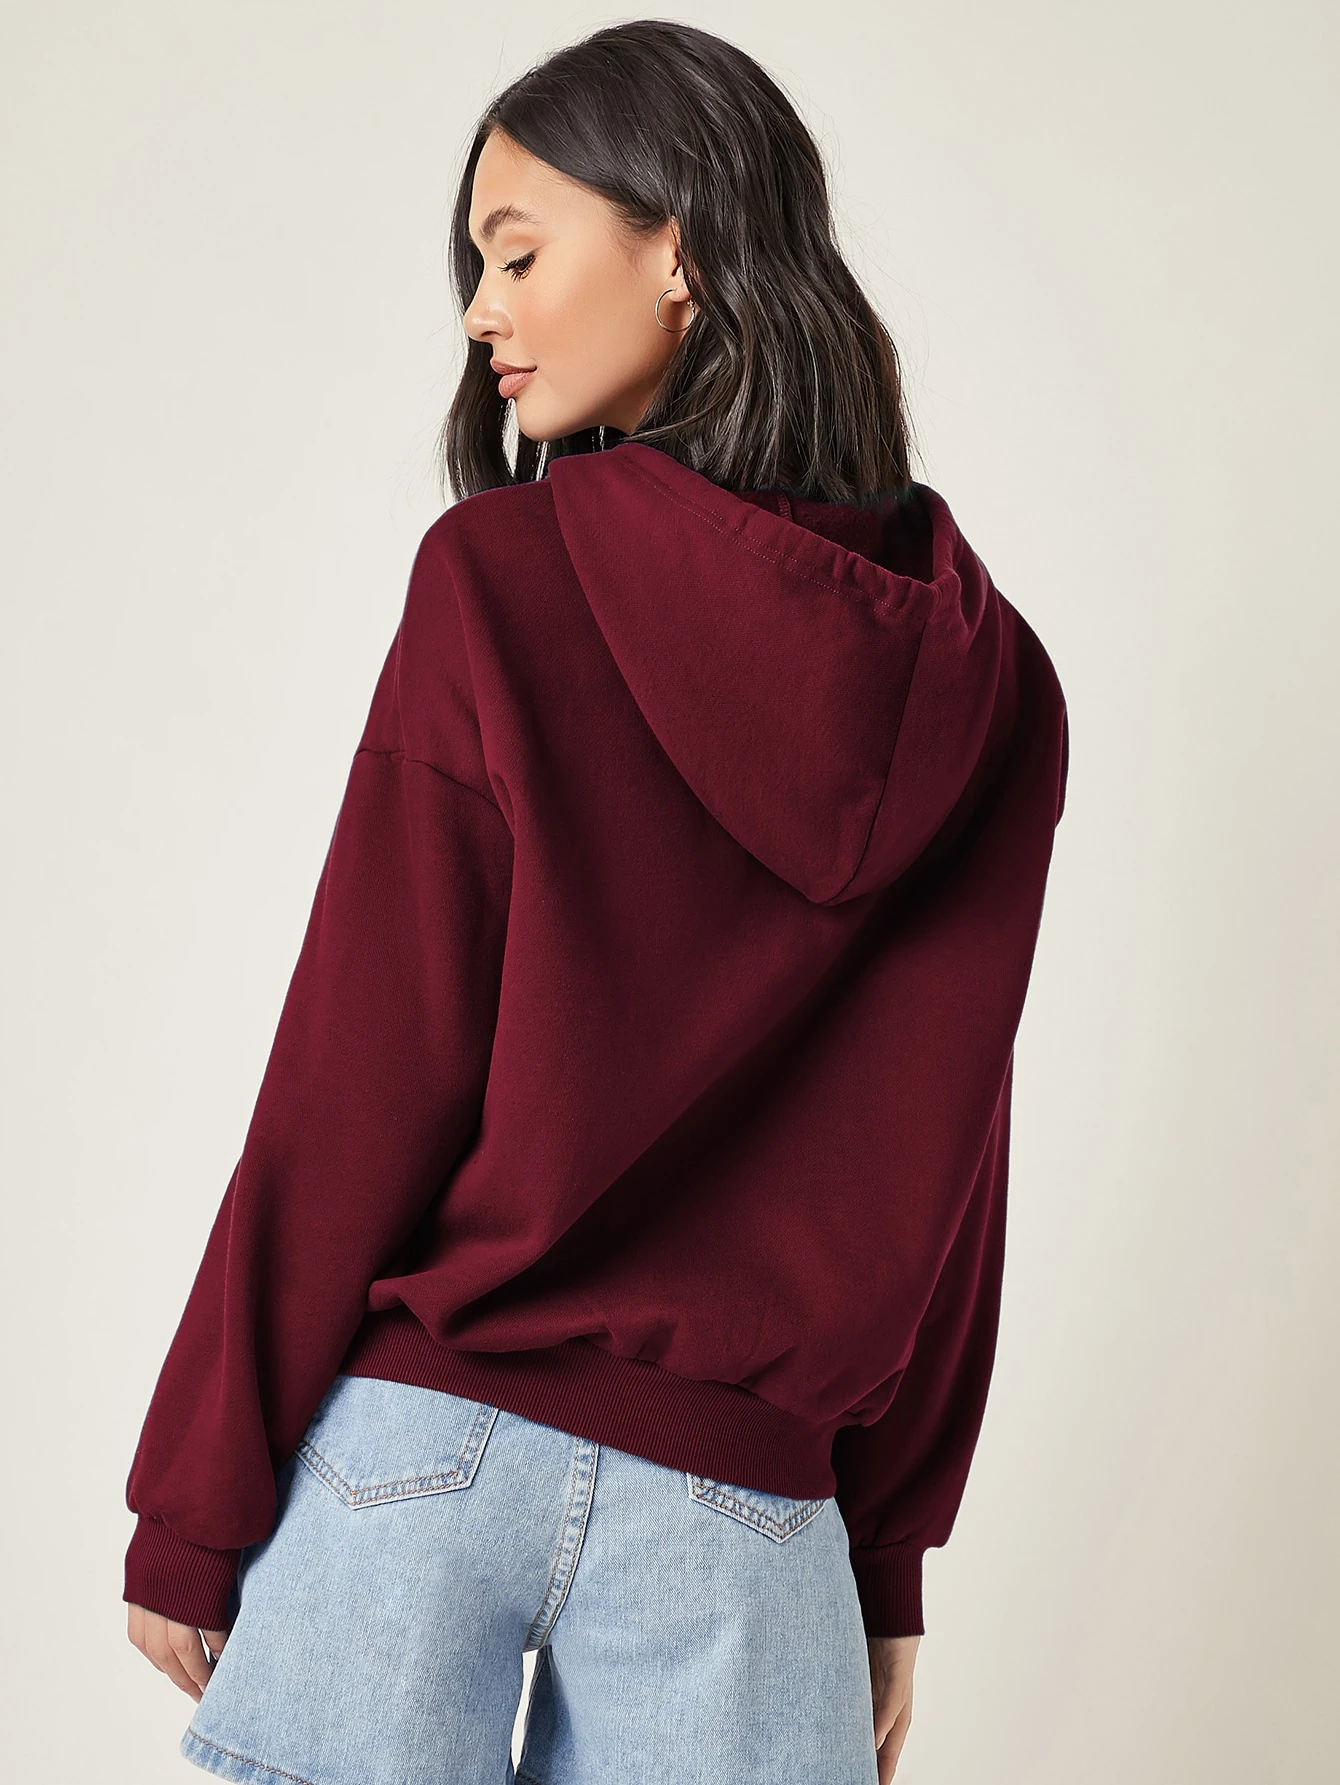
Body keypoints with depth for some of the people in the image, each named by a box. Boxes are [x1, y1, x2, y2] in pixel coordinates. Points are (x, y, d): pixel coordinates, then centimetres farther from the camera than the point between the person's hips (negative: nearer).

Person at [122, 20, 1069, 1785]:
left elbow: (362, 1083, -10)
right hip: (742, 1516, 3)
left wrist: (193, 1505, -1)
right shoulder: (988, 684, 3)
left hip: (421, 1441, -3)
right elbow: (943, 1170, 6)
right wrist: (887, 1571, 14)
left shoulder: (501, 579, -9)